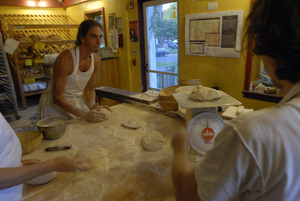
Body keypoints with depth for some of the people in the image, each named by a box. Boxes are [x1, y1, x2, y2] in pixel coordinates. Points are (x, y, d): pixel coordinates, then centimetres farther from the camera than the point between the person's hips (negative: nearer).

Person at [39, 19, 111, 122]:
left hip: (77, 102, 5)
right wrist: (85, 115, -28)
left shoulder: (96, 61, -6)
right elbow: (57, 98, -24)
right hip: (55, 105, -5)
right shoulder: (65, 59, -25)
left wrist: (92, 106, -8)